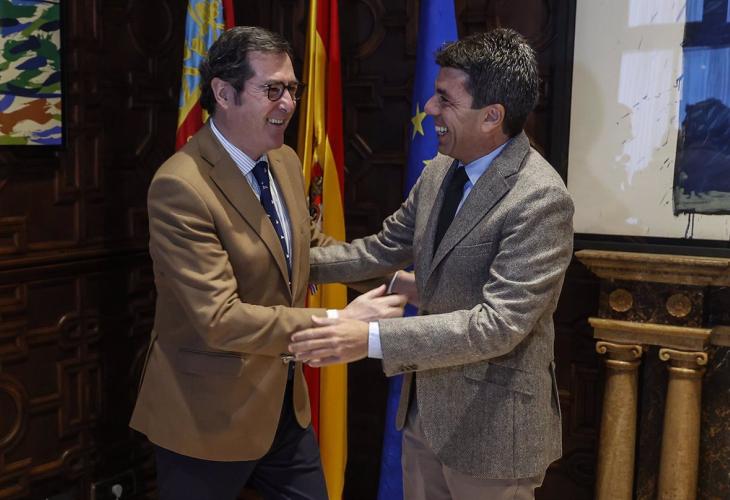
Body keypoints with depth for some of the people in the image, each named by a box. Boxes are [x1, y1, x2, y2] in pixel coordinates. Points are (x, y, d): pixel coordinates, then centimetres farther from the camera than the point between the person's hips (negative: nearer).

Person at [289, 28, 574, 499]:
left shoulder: (541, 199, -24)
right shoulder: (440, 171, 2)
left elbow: (499, 324, -29)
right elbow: (382, 249, 13)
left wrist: (372, 338, -33)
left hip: (493, 424, -7)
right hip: (426, 407, 7)